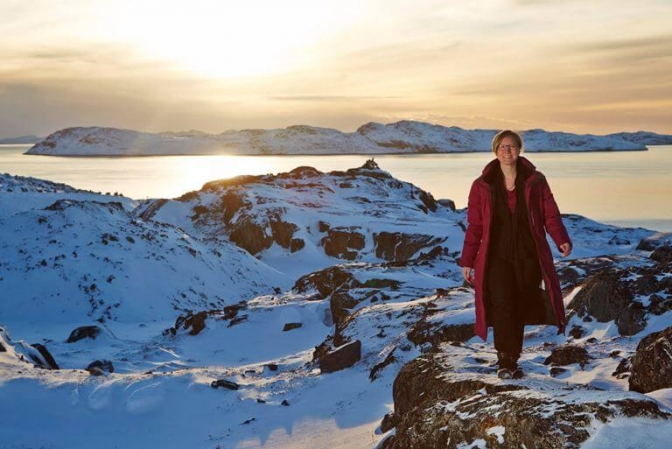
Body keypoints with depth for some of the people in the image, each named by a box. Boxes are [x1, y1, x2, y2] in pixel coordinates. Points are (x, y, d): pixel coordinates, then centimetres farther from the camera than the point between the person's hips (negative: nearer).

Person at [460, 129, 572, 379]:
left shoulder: (535, 182, 4)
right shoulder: (482, 186, 3)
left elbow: (550, 215, 1)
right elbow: (474, 226, 5)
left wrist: (561, 239, -17)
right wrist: (467, 261, 3)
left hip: (529, 257, 1)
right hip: (497, 258, -1)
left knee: (521, 310, 5)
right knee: (502, 307, -14)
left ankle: (511, 362, 18)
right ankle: (505, 362, -9)